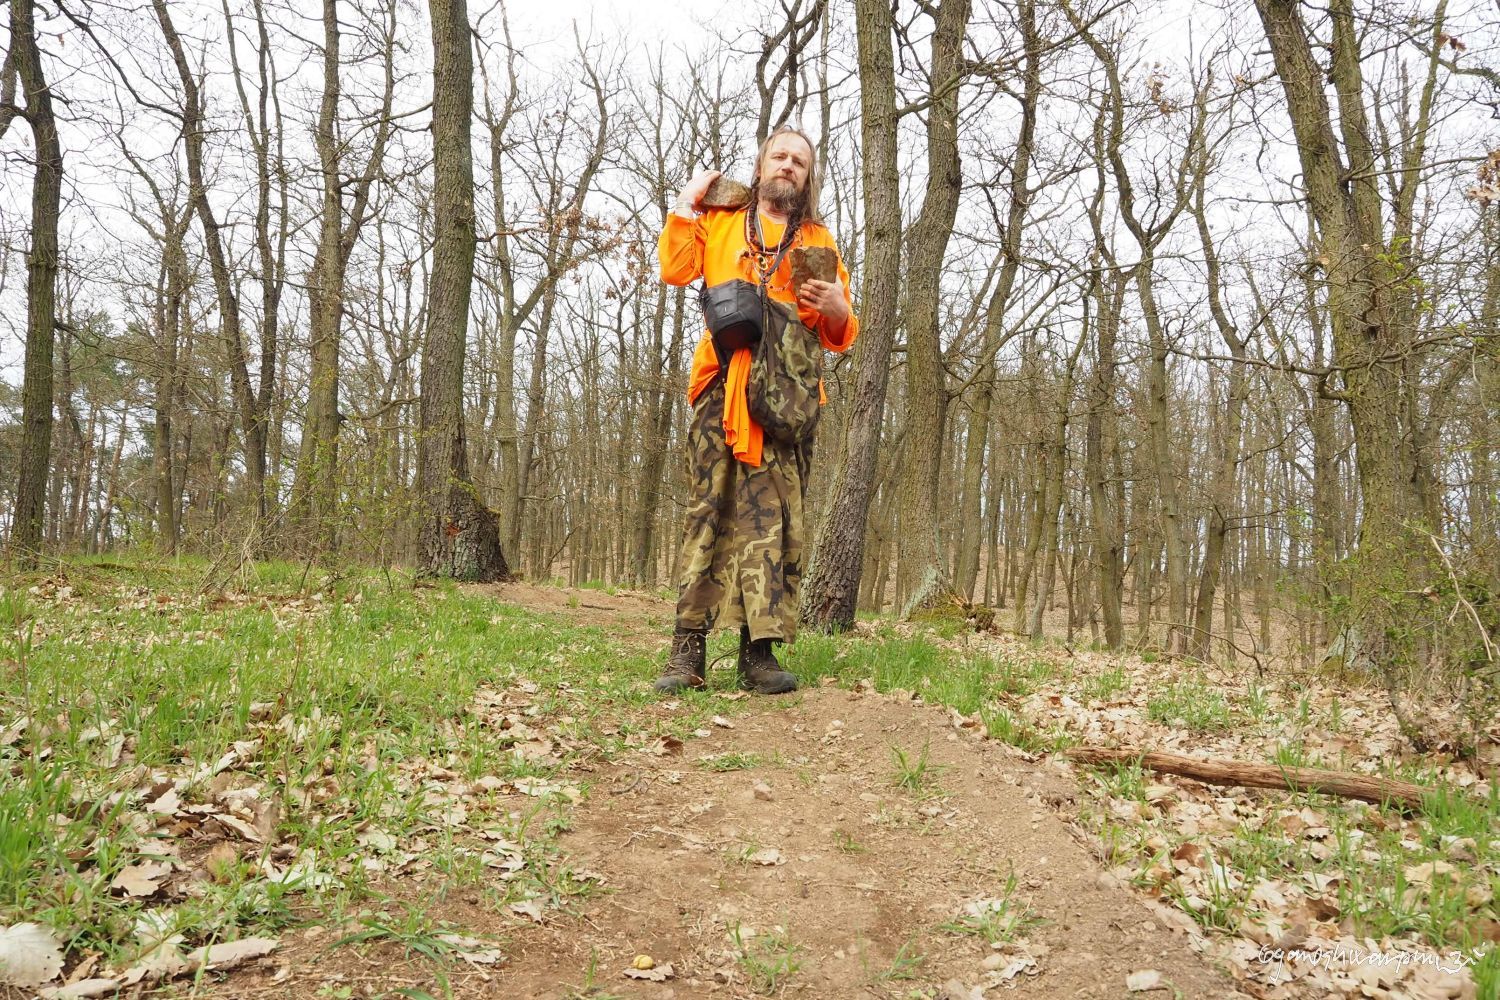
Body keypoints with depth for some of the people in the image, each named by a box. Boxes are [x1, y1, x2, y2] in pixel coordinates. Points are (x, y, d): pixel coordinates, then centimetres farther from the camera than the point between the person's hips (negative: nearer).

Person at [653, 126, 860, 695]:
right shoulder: (720, 223, 23)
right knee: (707, 507, -7)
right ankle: (689, 647, -6)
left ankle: (760, 651, -6)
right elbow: (675, 269, 4)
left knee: (775, 515, -7)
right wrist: (688, 200, 11)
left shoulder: (818, 241, 23)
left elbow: (841, 337, 18)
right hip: (723, 384, 0)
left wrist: (836, 308, -4)